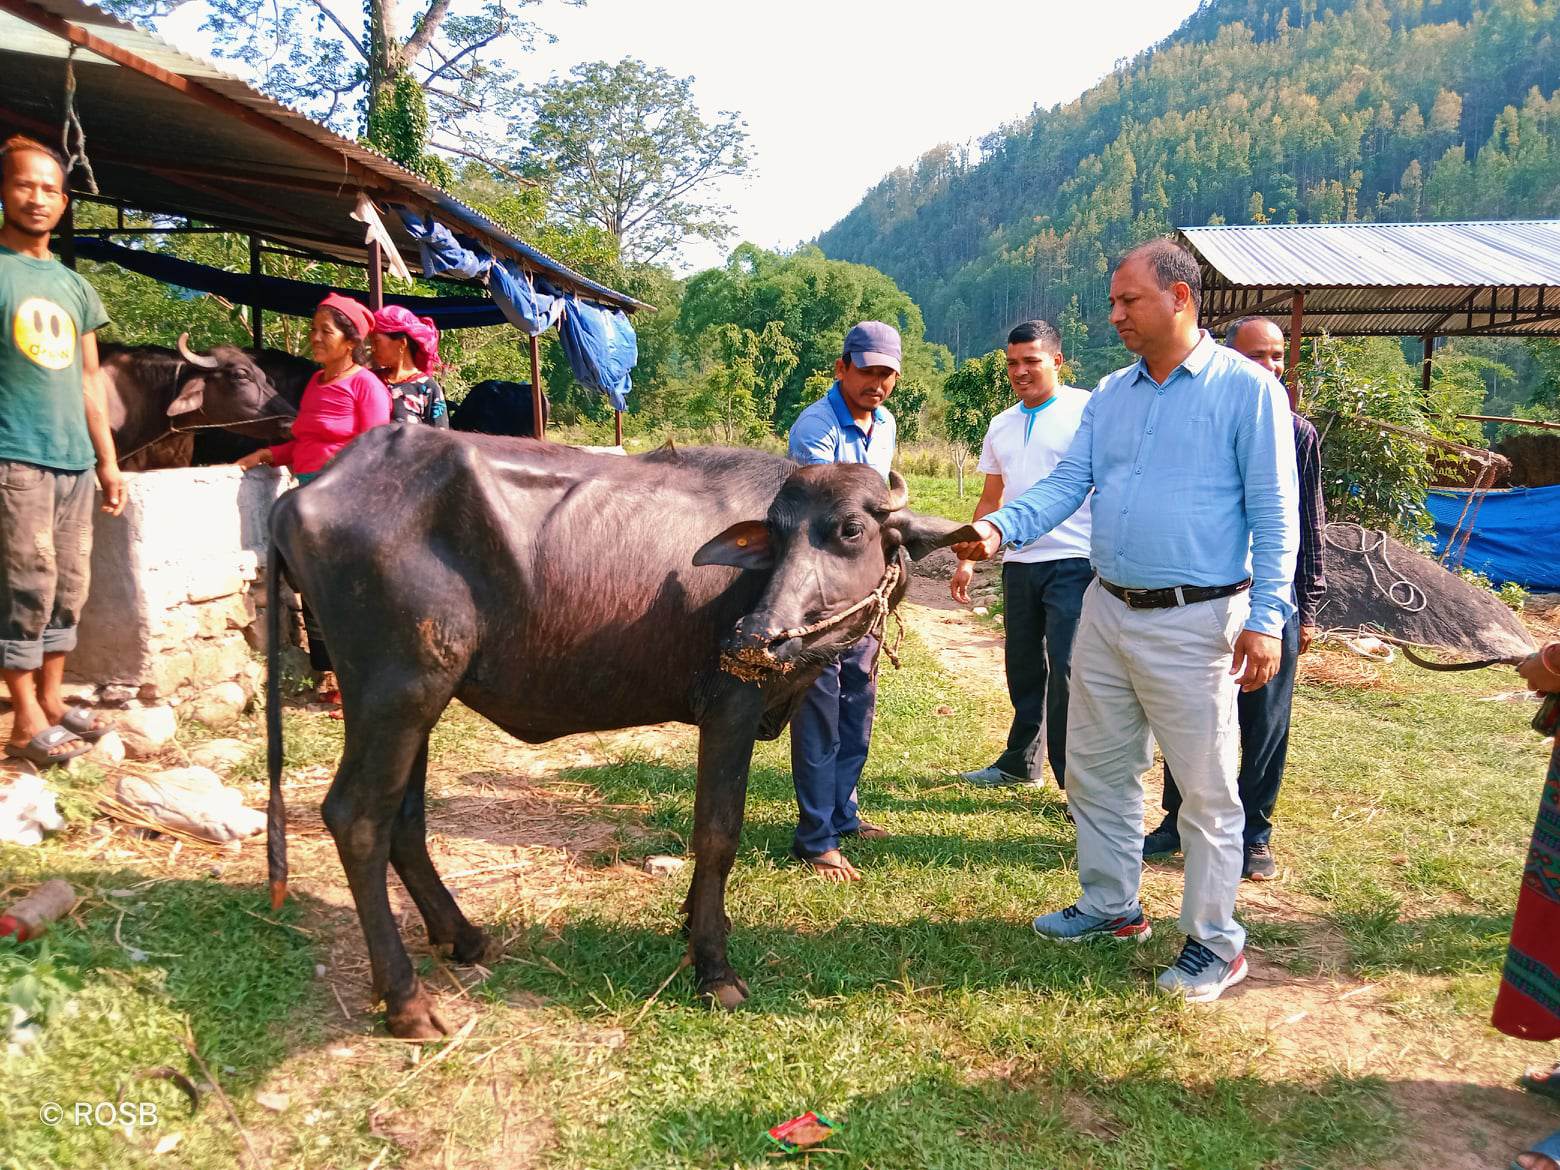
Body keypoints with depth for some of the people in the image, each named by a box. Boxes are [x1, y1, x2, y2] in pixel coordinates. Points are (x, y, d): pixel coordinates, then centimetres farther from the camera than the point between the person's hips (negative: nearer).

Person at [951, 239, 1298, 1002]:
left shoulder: (1247, 389, -8)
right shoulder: (1110, 395, 10)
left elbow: (1274, 516, -9)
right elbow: (1066, 484, 5)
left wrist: (1266, 619, -16)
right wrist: (1001, 527, -13)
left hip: (1193, 623, -6)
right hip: (1106, 611, 7)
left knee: (1205, 789, 4)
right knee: (1097, 769, 16)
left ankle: (1215, 943, 20)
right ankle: (1111, 907, 34)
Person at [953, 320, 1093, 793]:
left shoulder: (1087, 410, -4)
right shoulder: (1001, 426, 16)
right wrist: (968, 559, 16)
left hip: (1074, 562, -6)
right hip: (1019, 564, 7)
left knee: (1067, 673, -9)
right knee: (1023, 670, 15)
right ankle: (1021, 763, 30)